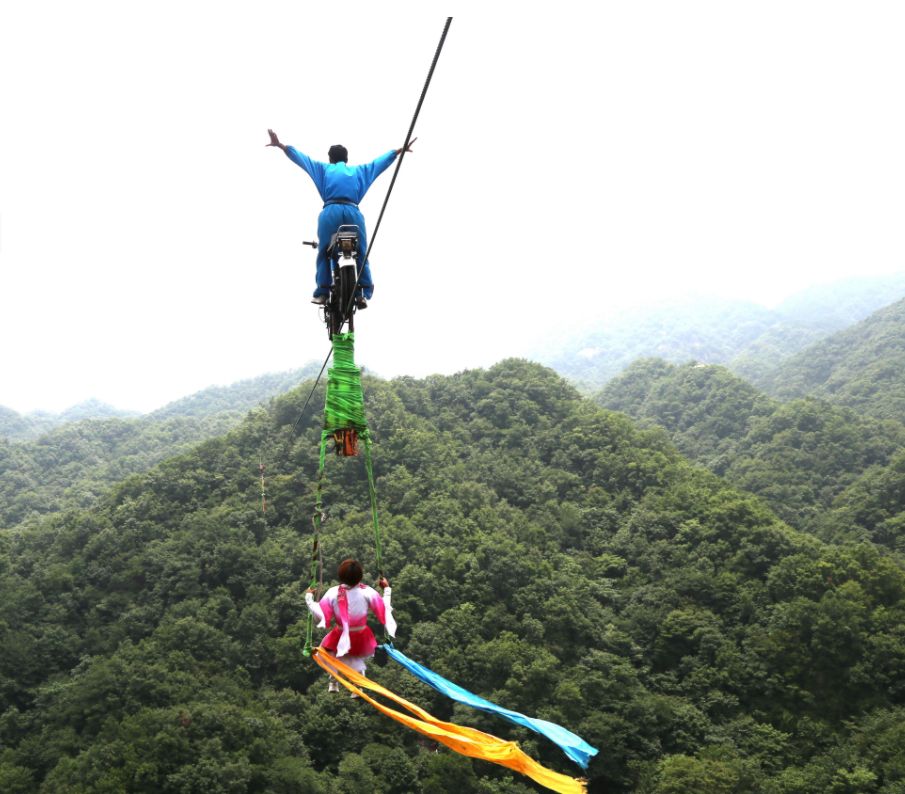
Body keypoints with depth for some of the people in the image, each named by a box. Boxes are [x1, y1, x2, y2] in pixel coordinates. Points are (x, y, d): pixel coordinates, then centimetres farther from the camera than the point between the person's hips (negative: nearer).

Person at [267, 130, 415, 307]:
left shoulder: (324, 168, 23)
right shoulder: (359, 170, 26)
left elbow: (301, 158, 26)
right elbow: (381, 161, 35)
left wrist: (280, 145, 33)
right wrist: (399, 150, 45)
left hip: (330, 212, -1)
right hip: (353, 212, 1)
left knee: (324, 253, 5)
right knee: (361, 254, 6)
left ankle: (322, 293, -5)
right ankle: (363, 293, -3)